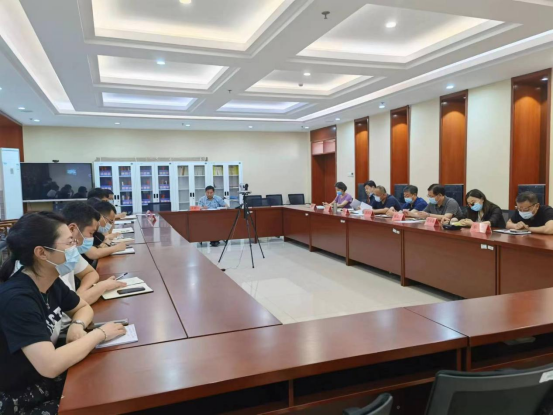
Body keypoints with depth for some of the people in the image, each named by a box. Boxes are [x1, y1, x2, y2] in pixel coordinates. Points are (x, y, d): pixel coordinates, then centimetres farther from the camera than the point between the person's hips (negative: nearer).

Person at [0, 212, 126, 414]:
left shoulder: (51, 282, -4)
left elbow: (83, 307, 13)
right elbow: (50, 365, -37)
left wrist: (77, 325, -9)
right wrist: (100, 333, -23)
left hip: (48, 382, 7)